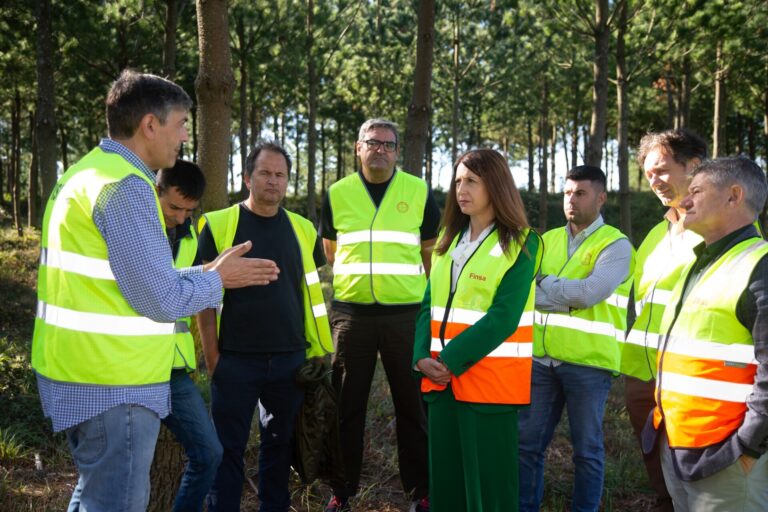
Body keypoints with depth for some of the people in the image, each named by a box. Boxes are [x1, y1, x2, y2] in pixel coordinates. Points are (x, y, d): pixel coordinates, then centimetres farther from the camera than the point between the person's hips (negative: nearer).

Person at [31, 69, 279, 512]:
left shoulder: (85, 174, 12)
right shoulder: (126, 186, -19)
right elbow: (162, 301, -21)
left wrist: (204, 273, 12)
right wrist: (217, 280, -3)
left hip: (82, 376, 10)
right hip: (114, 386, -10)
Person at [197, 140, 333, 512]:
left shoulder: (302, 229, 6)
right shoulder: (219, 225, -4)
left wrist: (318, 349, 9)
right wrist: (212, 355, -7)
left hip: (290, 359, 3)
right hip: (235, 359, -3)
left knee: (279, 444, 16)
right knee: (228, 449, 6)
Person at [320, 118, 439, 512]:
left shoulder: (419, 192, 2)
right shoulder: (337, 193, 5)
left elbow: (432, 250, 11)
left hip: (405, 313, -1)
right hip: (351, 313, 1)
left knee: (412, 404, 7)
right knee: (347, 405, 8)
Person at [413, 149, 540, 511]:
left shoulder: (520, 243, -6)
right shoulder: (448, 238, 13)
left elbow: (504, 317, -14)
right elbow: (430, 304, 11)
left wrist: (452, 360, -17)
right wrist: (422, 356, -5)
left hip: (490, 379, -6)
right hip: (442, 377, 6)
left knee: (489, 481, 3)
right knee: (445, 479, 13)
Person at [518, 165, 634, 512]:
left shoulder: (615, 245, -4)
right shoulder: (547, 241, 12)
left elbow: (591, 292, -18)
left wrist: (545, 284, -6)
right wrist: (571, 297, -12)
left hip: (587, 361, -5)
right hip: (542, 357, 5)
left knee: (587, 449, 8)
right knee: (527, 443, 10)